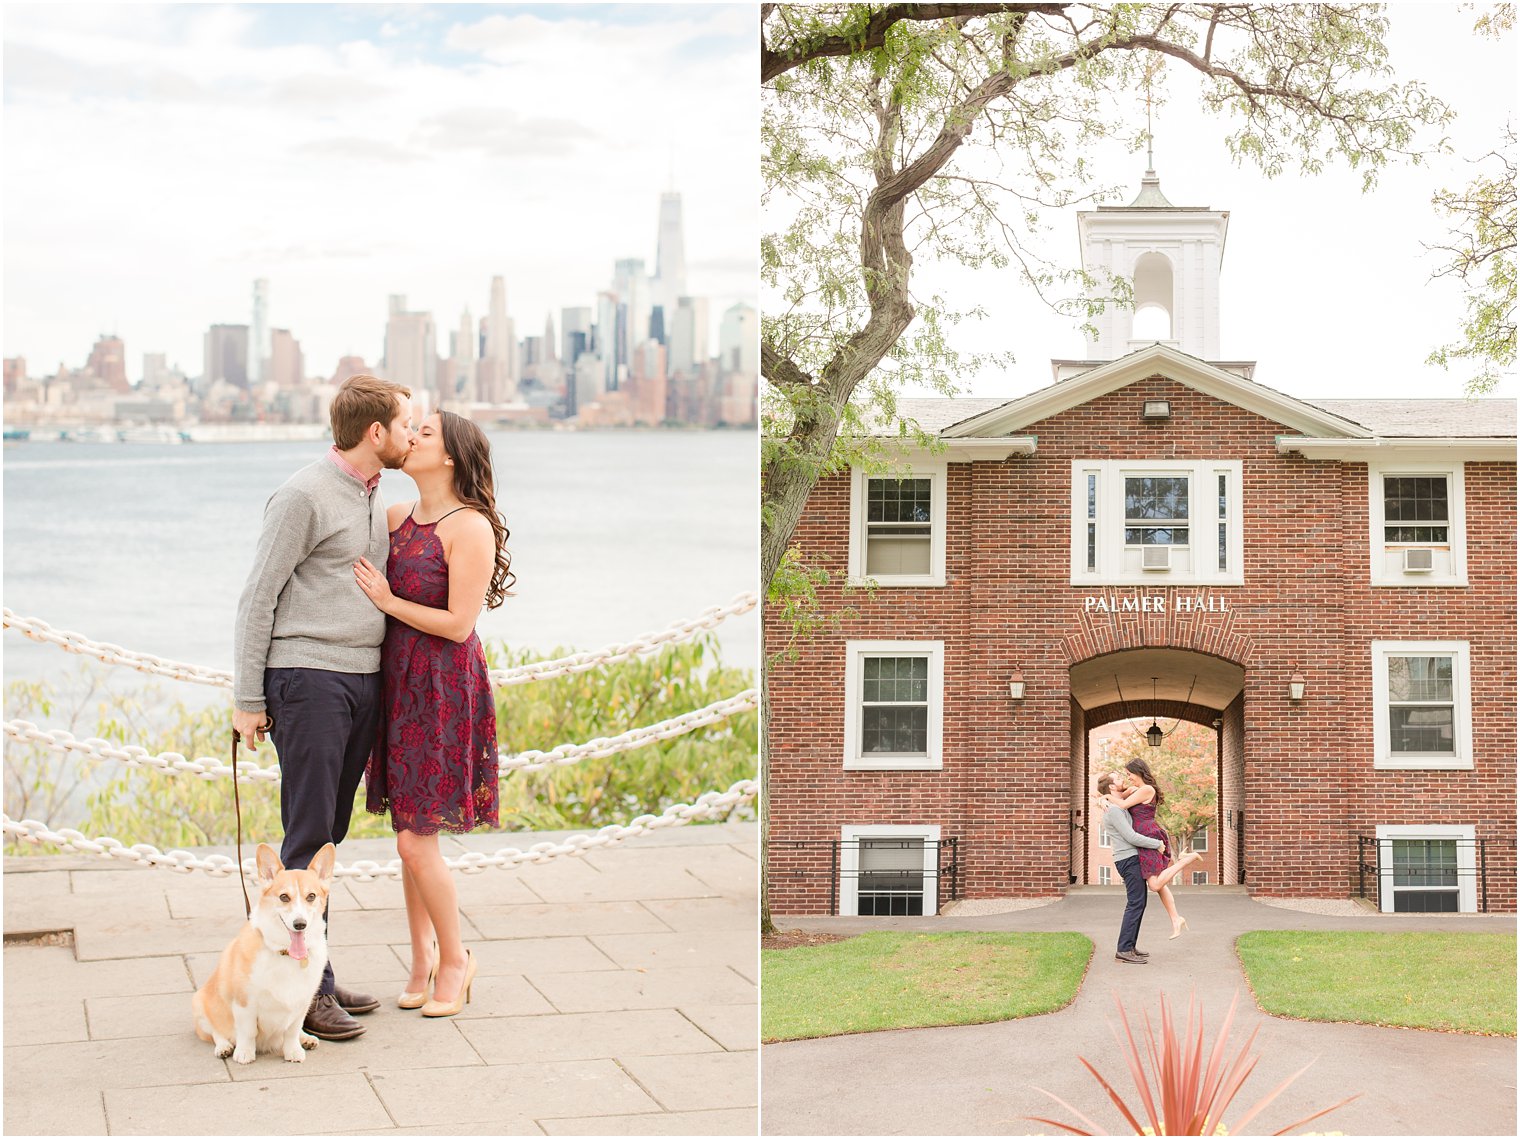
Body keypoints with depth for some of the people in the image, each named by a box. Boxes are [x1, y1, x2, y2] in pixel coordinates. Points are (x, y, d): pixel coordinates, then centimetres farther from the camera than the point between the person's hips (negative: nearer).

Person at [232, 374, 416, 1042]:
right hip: (307, 678, -8)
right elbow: (258, 598, -8)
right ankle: (305, 987, -5)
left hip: (363, 681, 8)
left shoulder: (375, 497, 16)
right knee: (308, 834, -8)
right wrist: (248, 698, -10)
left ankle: (315, 977, 15)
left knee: (330, 834, 9)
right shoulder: (304, 496, -9)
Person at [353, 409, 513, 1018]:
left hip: (442, 691, -7)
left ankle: (454, 958, 15)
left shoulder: (471, 527, -14)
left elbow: (458, 623, -16)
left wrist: (389, 601, -12)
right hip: (397, 684, 7)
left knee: (417, 841, -5)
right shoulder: (398, 515, 8)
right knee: (409, 836, 12)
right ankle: (422, 956, 26)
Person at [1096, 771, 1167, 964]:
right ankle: (1124, 950, -13)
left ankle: (1130, 946, 16)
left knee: (1140, 901, 13)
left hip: (1133, 859, 10)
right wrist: (1157, 844, -14)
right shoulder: (1113, 809, -17)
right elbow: (1131, 837, -21)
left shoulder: (1118, 805, 15)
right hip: (1129, 859, -10)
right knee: (1135, 903, -11)